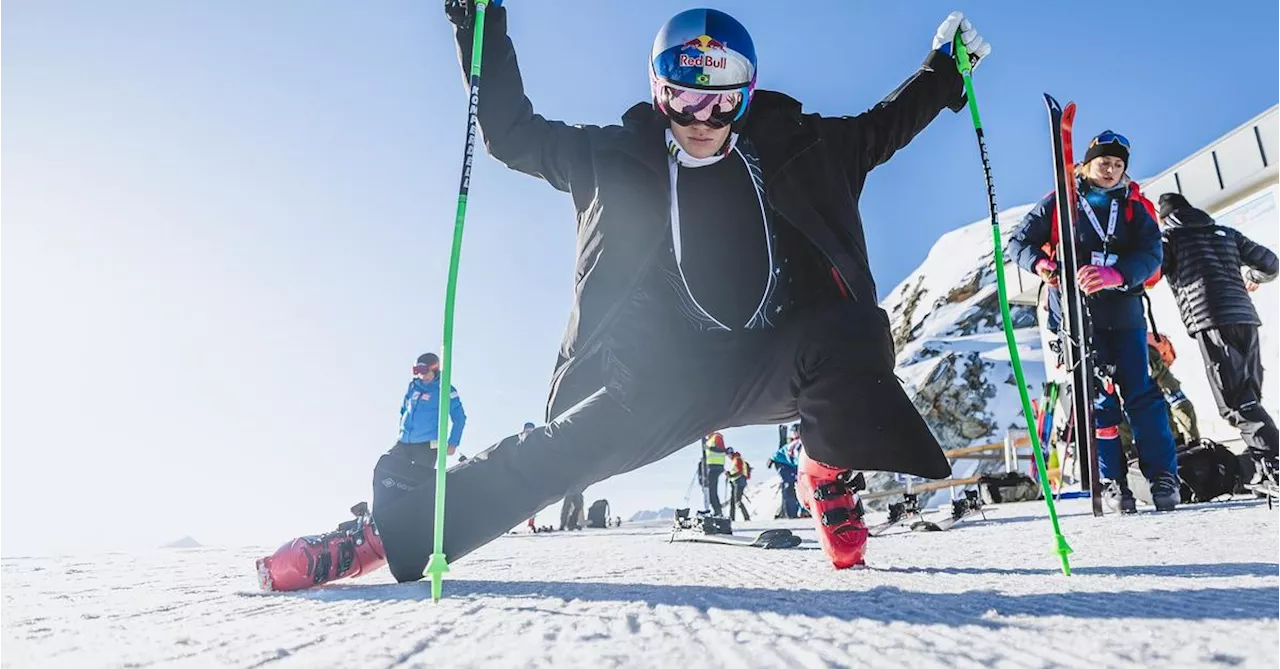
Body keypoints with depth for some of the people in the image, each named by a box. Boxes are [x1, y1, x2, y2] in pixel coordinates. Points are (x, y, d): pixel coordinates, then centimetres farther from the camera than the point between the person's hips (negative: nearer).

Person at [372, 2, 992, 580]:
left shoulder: (792, 146, 6)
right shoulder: (617, 156, 3)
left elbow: (881, 128, 22)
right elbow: (512, 133, 6)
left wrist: (944, 67, 21)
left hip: (776, 361, 2)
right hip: (666, 376, -1)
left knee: (844, 336, -29)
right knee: (569, 446, -17)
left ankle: (828, 472, -3)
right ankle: (401, 523, -4)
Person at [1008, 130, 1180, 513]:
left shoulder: (1135, 208, 7)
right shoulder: (1059, 203, 5)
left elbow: (1150, 254, -7)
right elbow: (1020, 242, 2)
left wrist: (1113, 275, -28)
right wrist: (1040, 263, -21)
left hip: (1124, 313, 2)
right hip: (1075, 313, -1)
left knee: (1140, 392, 0)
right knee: (1098, 397, -1)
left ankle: (1163, 476, 9)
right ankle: (1114, 481, 5)